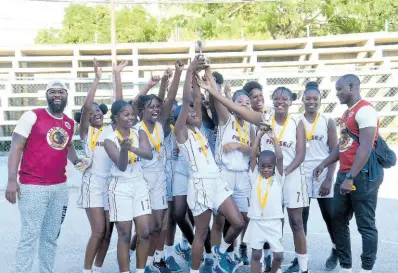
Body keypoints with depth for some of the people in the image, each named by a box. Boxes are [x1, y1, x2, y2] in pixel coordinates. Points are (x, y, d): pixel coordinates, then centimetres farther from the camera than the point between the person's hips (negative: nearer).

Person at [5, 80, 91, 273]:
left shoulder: (70, 123, 10)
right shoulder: (32, 116, -7)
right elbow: (16, 147, -9)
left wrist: (77, 161, 6)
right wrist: (12, 180, -16)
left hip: (60, 187, 6)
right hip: (33, 187, -6)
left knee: (51, 236, 14)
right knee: (30, 236, -3)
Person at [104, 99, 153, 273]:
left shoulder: (139, 133, 1)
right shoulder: (110, 140, -9)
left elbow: (149, 154, -17)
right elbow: (121, 166, -19)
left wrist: (132, 147, -35)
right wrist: (124, 148, -38)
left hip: (139, 185, 4)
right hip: (120, 187, -4)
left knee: (145, 233, 2)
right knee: (124, 235, -1)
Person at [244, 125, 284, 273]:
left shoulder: (278, 178, 1)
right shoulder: (255, 177, 4)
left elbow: (280, 158, -11)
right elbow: (252, 156, -5)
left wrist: (274, 138, -13)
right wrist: (259, 135, -7)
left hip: (273, 222, 0)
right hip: (256, 221, 1)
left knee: (278, 254, 3)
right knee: (256, 254, 6)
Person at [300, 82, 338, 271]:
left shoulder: (328, 122, 0)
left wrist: (329, 179, -10)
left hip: (323, 175, -1)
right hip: (302, 176, 1)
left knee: (330, 216, 7)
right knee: (301, 217, 3)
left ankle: (336, 251, 26)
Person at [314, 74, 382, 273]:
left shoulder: (364, 110, -13)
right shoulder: (347, 113, 17)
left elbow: (365, 148, -20)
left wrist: (350, 177, -22)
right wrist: (324, 164, 11)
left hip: (363, 175, -10)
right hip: (344, 174, 10)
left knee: (365, 225, 1)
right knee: (338, 221, 11)